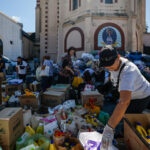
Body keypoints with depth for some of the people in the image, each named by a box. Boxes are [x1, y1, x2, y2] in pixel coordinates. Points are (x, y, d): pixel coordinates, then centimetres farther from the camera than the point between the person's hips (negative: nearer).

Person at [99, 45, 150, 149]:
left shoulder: (127, 71, -47)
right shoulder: (115, 62, -19)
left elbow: (125, 101, -58)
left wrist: (109, 128, -62)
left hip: (141, 97, -8)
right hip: (131, 93, 8)